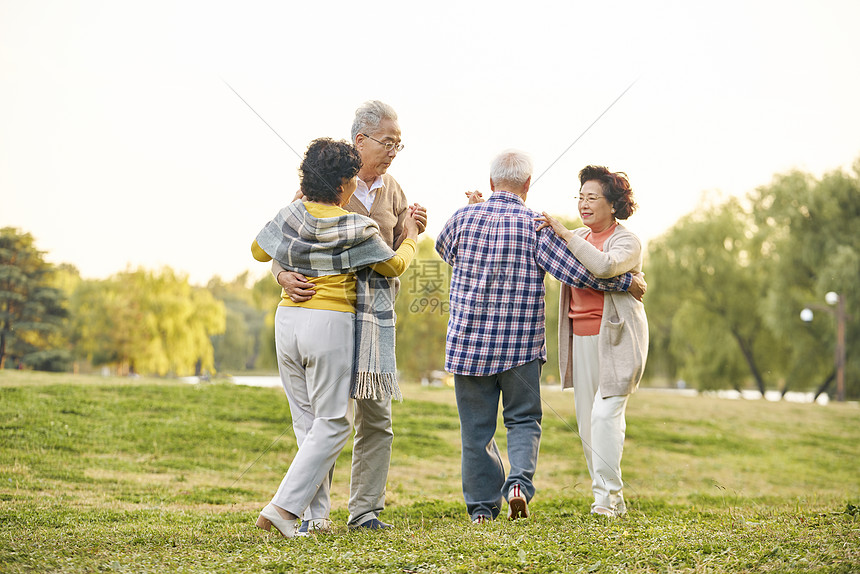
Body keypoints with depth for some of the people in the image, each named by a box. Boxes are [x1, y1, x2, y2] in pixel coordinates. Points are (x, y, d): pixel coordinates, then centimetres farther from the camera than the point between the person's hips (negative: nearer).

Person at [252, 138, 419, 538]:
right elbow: (394, 265, 6)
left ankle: (314, 514, 14)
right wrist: (410, 237, 26)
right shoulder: (357, 229, -9)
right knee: (332, 423, 0)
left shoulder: (290, 217, 4)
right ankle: (283, 506, -11)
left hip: (288, 320, 6)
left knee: (307, 421, 13)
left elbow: (260, 251, 22)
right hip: (331, 325, -6)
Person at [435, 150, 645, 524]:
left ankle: (482, 506, 12)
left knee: (476, 426, 9)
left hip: (468, 340, 1)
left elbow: (443, 249, 20)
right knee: (524, 419, 12)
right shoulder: (536, 227, -7)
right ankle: (519, 481, -11)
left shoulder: (464, 217, -1)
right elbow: (578, 272, -10)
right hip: (521, 345, -1)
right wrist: (626, 282, 4)